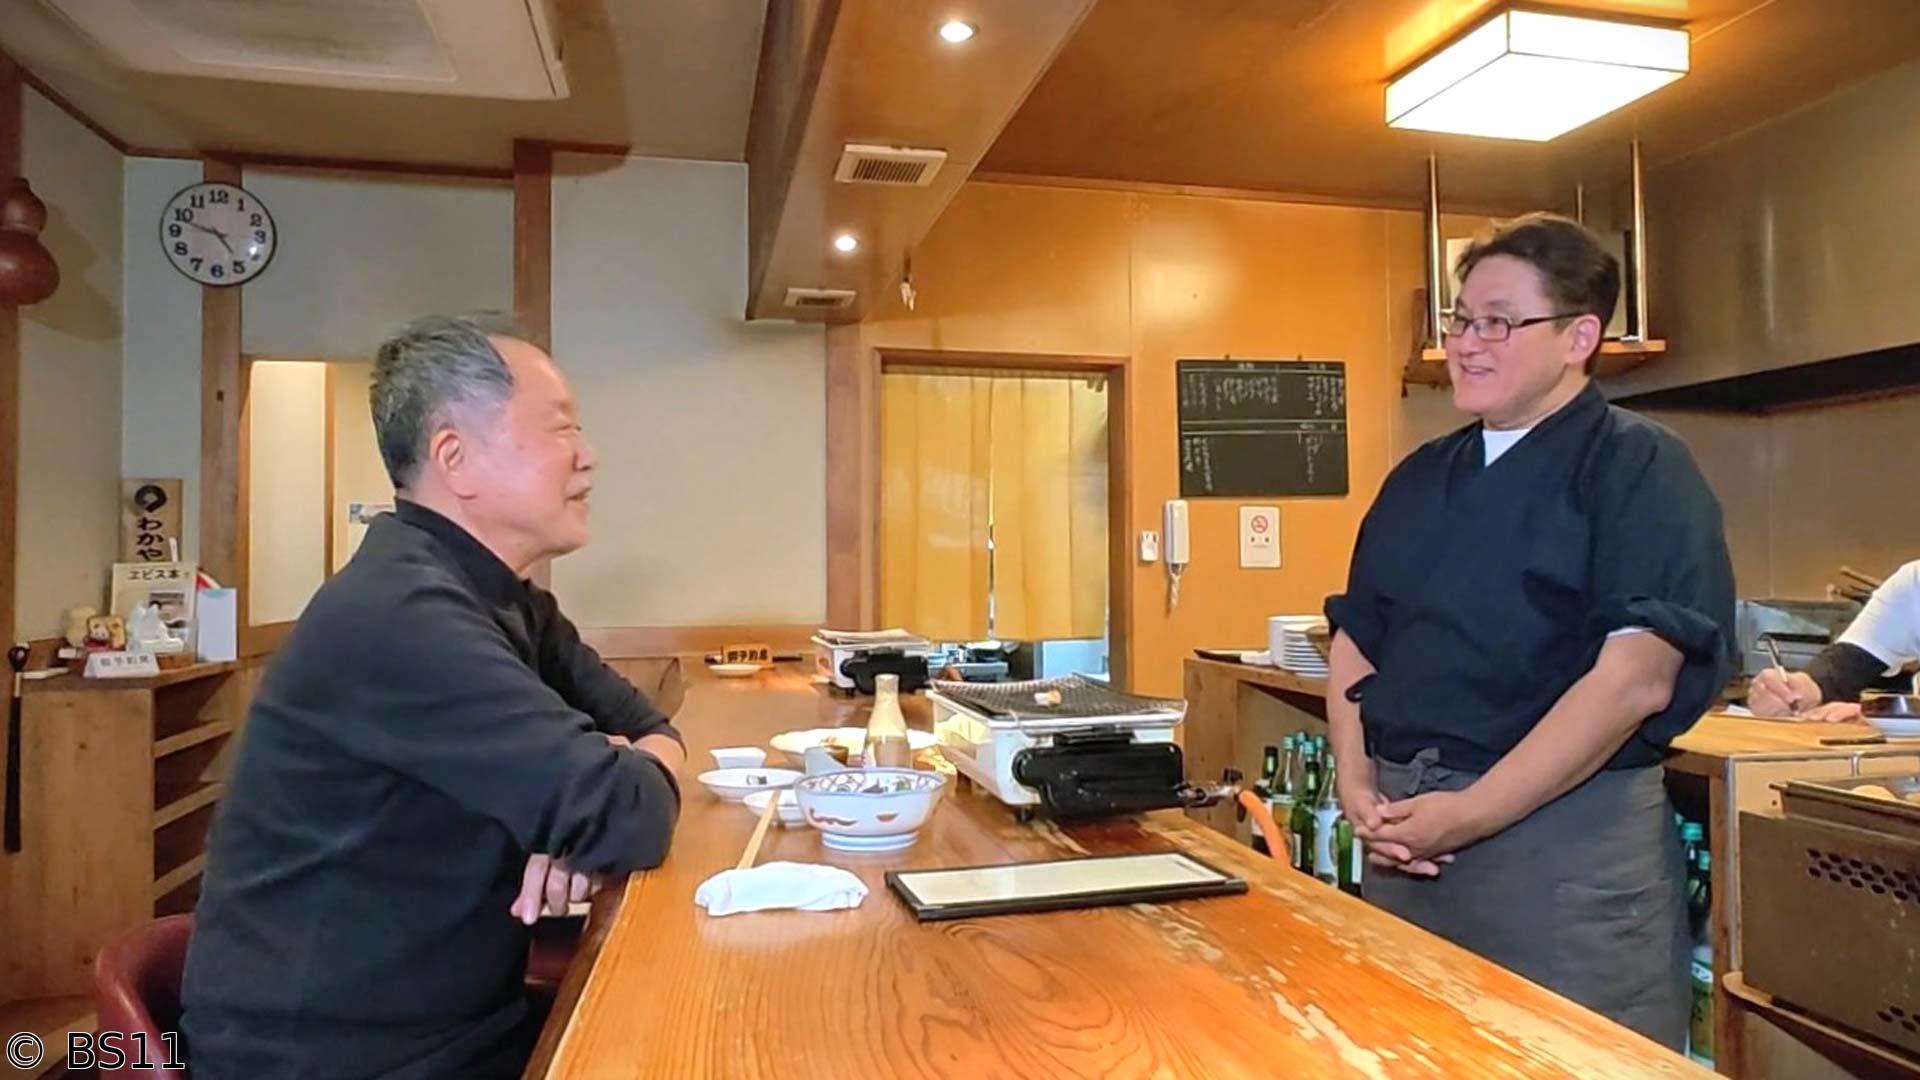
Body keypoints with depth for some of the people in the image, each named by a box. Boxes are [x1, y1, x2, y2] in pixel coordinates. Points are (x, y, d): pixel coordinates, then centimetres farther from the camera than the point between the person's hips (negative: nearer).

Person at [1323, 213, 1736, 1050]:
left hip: (1562, 837, -6)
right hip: (1403, 836, 6)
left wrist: (1472, 813, -18)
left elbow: (1635, 678, -17)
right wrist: (1358, 787, -2)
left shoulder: (1640, 468, -6)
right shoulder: (1419, 477, 12)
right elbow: (1356, 641, 13)